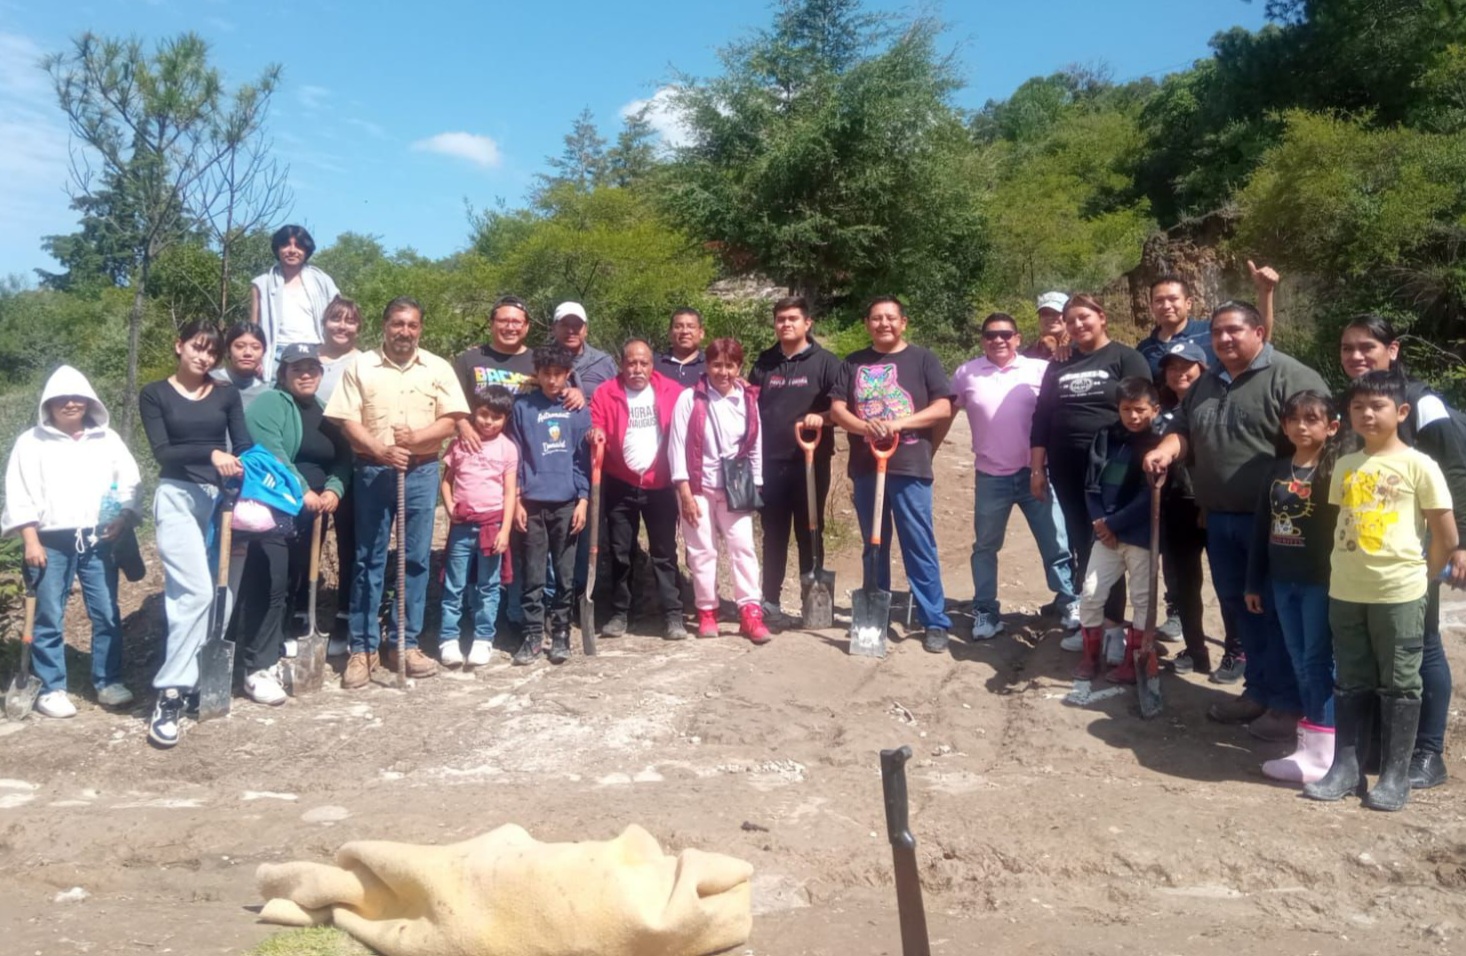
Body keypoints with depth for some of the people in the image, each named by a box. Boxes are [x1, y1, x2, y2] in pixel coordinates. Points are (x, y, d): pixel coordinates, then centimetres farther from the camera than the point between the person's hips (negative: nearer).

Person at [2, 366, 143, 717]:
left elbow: (131, 483, 8)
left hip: (97, 541, 2)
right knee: (49, 619, 3)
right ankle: (51, 689, 12)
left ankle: (108, 682, 14)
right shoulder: (31, 441, 3)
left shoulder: (108, 439, 10)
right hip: (51, 542, -2)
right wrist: (31, 541, -7)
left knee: (107, 615, 4)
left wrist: (123, 519, -8)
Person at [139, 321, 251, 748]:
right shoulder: (154, 394, 6)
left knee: (223, 592, 1)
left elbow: (244, 445, 3)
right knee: (196, 591, -18)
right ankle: (170, 695, -14)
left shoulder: (227, 395, 13)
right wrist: (210, 453, -22)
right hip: (178, 498, -4)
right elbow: (162, 452, -7)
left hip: (222, 499, 4)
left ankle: (203, 677, 16)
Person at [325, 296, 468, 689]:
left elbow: (450, 420, -1)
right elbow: (348, 422, -3)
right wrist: (381, 451, -19)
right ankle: (363, 648, 9)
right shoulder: (360, 367, 3)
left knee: (416, 559, 4)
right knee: (368, 561, 3)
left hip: (421, 473, 1)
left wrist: (416, 438, -17)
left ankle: (406, 644, 15)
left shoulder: (438, 368, 6)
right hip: (372, 472, -1)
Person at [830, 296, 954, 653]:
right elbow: (836, 409, 4)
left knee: (920, 546, -3)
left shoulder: (922, 359, 4)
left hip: (910, 467, -3)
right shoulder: (853, 363, 12)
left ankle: (935, 622, 3)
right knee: (874, 546, 12)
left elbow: (943, 408, -3)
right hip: (865, 467, 3)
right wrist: (864, 426, -16)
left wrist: (899, 423, -16)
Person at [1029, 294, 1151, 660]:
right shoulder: (1059, 366, 14)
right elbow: (1041, 418, 12)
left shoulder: (1125, 358, 0)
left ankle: (1114, 625, 5)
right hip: (1066, 471, 4)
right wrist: (1037, 468, 7)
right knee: (1081, 546, 7)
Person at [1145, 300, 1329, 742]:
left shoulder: (1291, 377, -10)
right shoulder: (1205, 384, 15)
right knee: (1238, 609, 14)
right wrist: (1165, 451, -3)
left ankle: (1289, 703, 12)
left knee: (1279, 612, 1)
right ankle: (1259, 690, 28)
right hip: (1220, 519, 8)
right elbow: (1184, 431, 21)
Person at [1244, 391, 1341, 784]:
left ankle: (1320, 754, 3)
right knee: (1300, 661, 11)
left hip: (1321, 581, -6)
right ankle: (1313, 742, 21)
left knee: (1319, 661, -1)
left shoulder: (1335, 472, -8)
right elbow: (1261, 526, 11)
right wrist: (1254, 581, 13)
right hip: (1282, 580, 6)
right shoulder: (1278, 469, 9)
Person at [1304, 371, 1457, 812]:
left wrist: (1418, 576, 3)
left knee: (1398, 685, 5)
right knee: (1351, 683, 11)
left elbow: (1446, 535, -3)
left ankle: (1395, 775, 13)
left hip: (1398, 594, -4)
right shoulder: (1345, 466, 7)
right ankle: (1345, 766, 19)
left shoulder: (1418, 465, -7)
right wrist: (1345, 571, 7)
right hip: (1345, 592, 5)